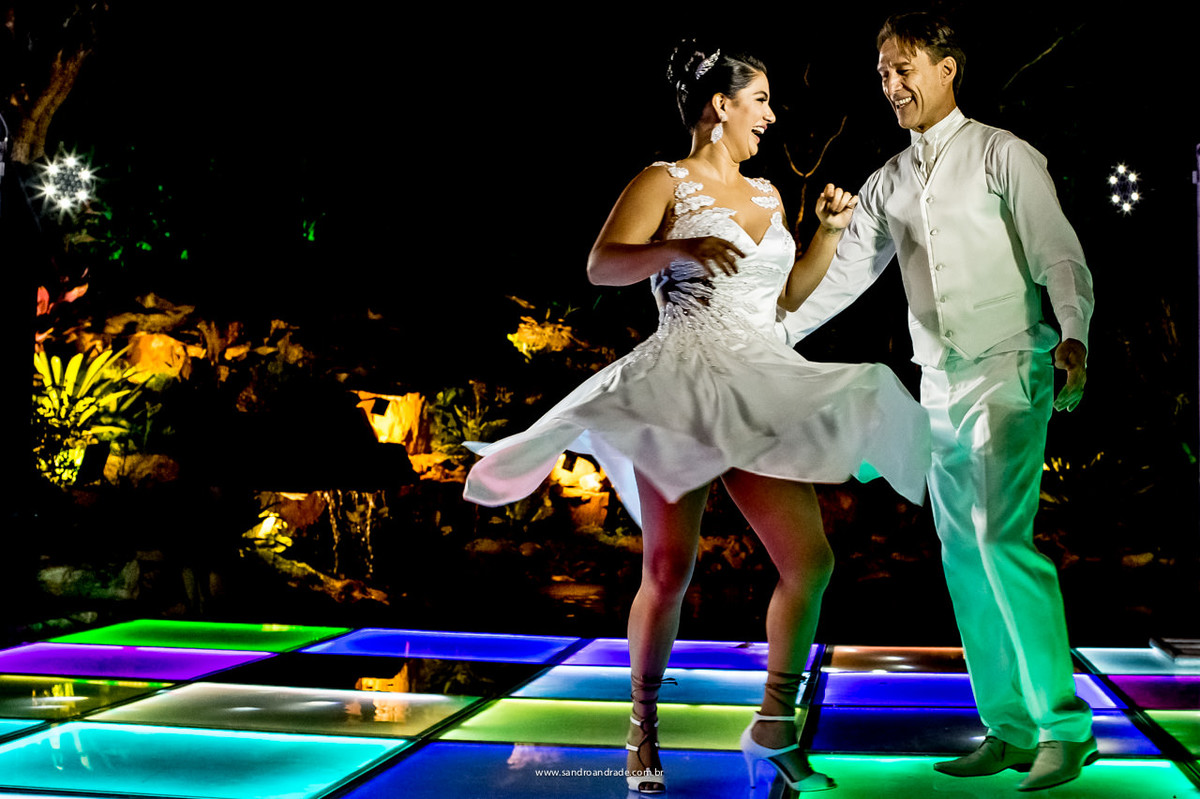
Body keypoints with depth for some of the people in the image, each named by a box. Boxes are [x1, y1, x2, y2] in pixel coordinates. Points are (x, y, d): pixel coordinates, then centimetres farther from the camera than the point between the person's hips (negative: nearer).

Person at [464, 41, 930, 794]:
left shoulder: (766, 195, 21)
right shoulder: (664, 182, 3)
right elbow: (602, 266, -9)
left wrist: (830, 230, 15)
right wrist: (679, 248, -23)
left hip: (762, 393, 6)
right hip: (683, 387, -6)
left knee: (811, 560, -4)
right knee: (670, 571, -5)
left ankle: (775, 727, 8)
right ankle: (643, 732, 13)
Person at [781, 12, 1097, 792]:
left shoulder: (1003, 156, -2)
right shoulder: (889, 181, 15)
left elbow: (1061, 257, -9)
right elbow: (846, 272, 19)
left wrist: (1074, 336, -26)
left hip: (1008, 374, -6)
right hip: (940, 384, 6)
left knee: (1001, 536, -20)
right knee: (963, 558, 5)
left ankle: (1064, 724, -11)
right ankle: (1007, 729, 14)